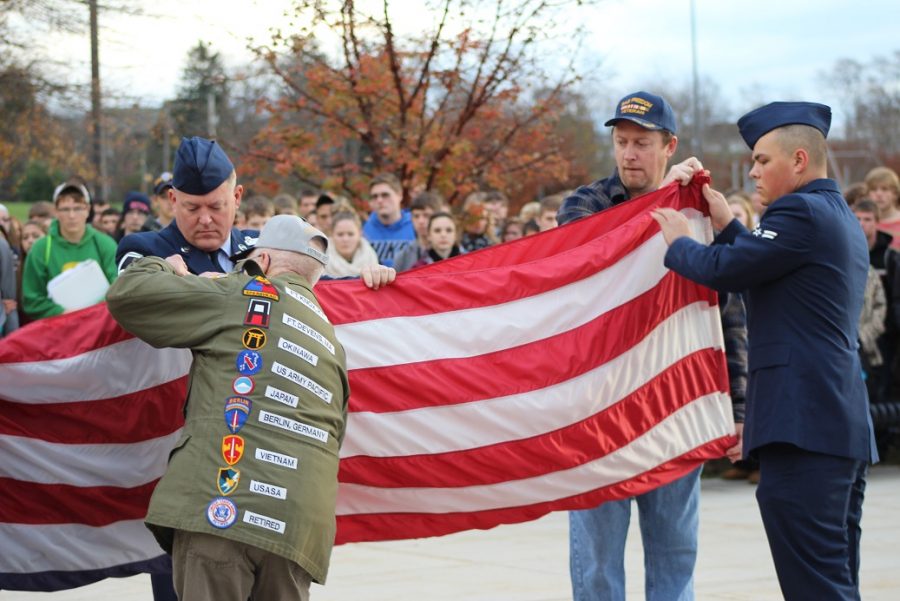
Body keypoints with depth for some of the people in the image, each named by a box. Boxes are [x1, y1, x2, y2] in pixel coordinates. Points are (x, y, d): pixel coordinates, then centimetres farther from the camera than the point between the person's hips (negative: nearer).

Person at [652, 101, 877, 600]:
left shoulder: (801, 212, -11)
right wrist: (727, 225, 22)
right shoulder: (841, 218, 20)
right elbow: (766, 270, 26)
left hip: (803, 427, -10)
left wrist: (678, 241, 5)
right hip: (846, 425, 10)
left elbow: (722, 270, -13)